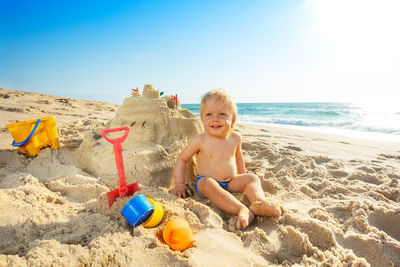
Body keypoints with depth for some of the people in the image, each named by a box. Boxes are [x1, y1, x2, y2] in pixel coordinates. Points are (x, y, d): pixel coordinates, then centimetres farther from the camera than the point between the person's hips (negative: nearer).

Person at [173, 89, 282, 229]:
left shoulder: (235, 138, -1)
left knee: (252, 178, -14)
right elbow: (182, 159, -4)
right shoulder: (200, 140, -13)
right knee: (208, 184, -36)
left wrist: (242, 174, 24)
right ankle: (242, 210, -47)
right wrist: (180, 184, -11)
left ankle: (259, 203, -38)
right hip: (206, 180, -4)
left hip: (231, 181, 5)